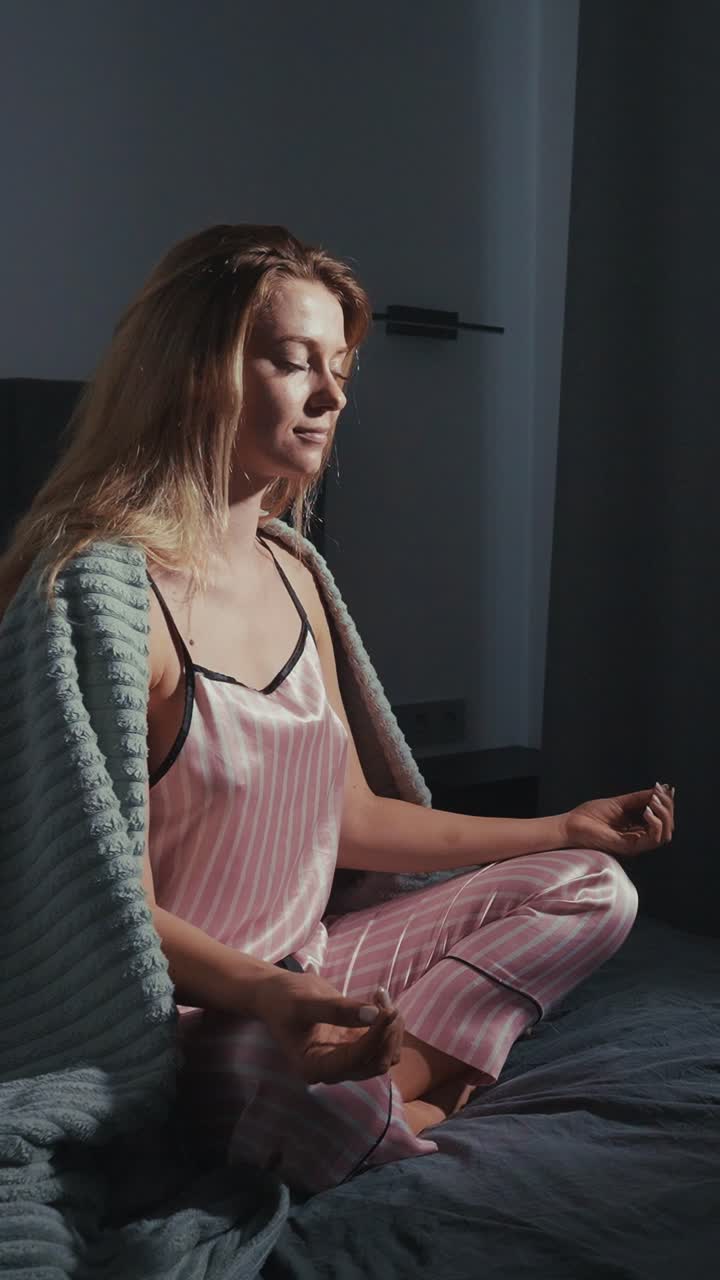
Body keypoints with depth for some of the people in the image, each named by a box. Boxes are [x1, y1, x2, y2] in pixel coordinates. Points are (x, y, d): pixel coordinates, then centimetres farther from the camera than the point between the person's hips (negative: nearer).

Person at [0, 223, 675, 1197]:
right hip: (193, 1017, -8)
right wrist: (266, 994, -38)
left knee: (593, 887, 8)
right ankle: (395, 1097, -6)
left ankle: (396, 1077, -11)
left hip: (307, 978, 9)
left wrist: (568, 826, 18)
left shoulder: (293, 577, 7)